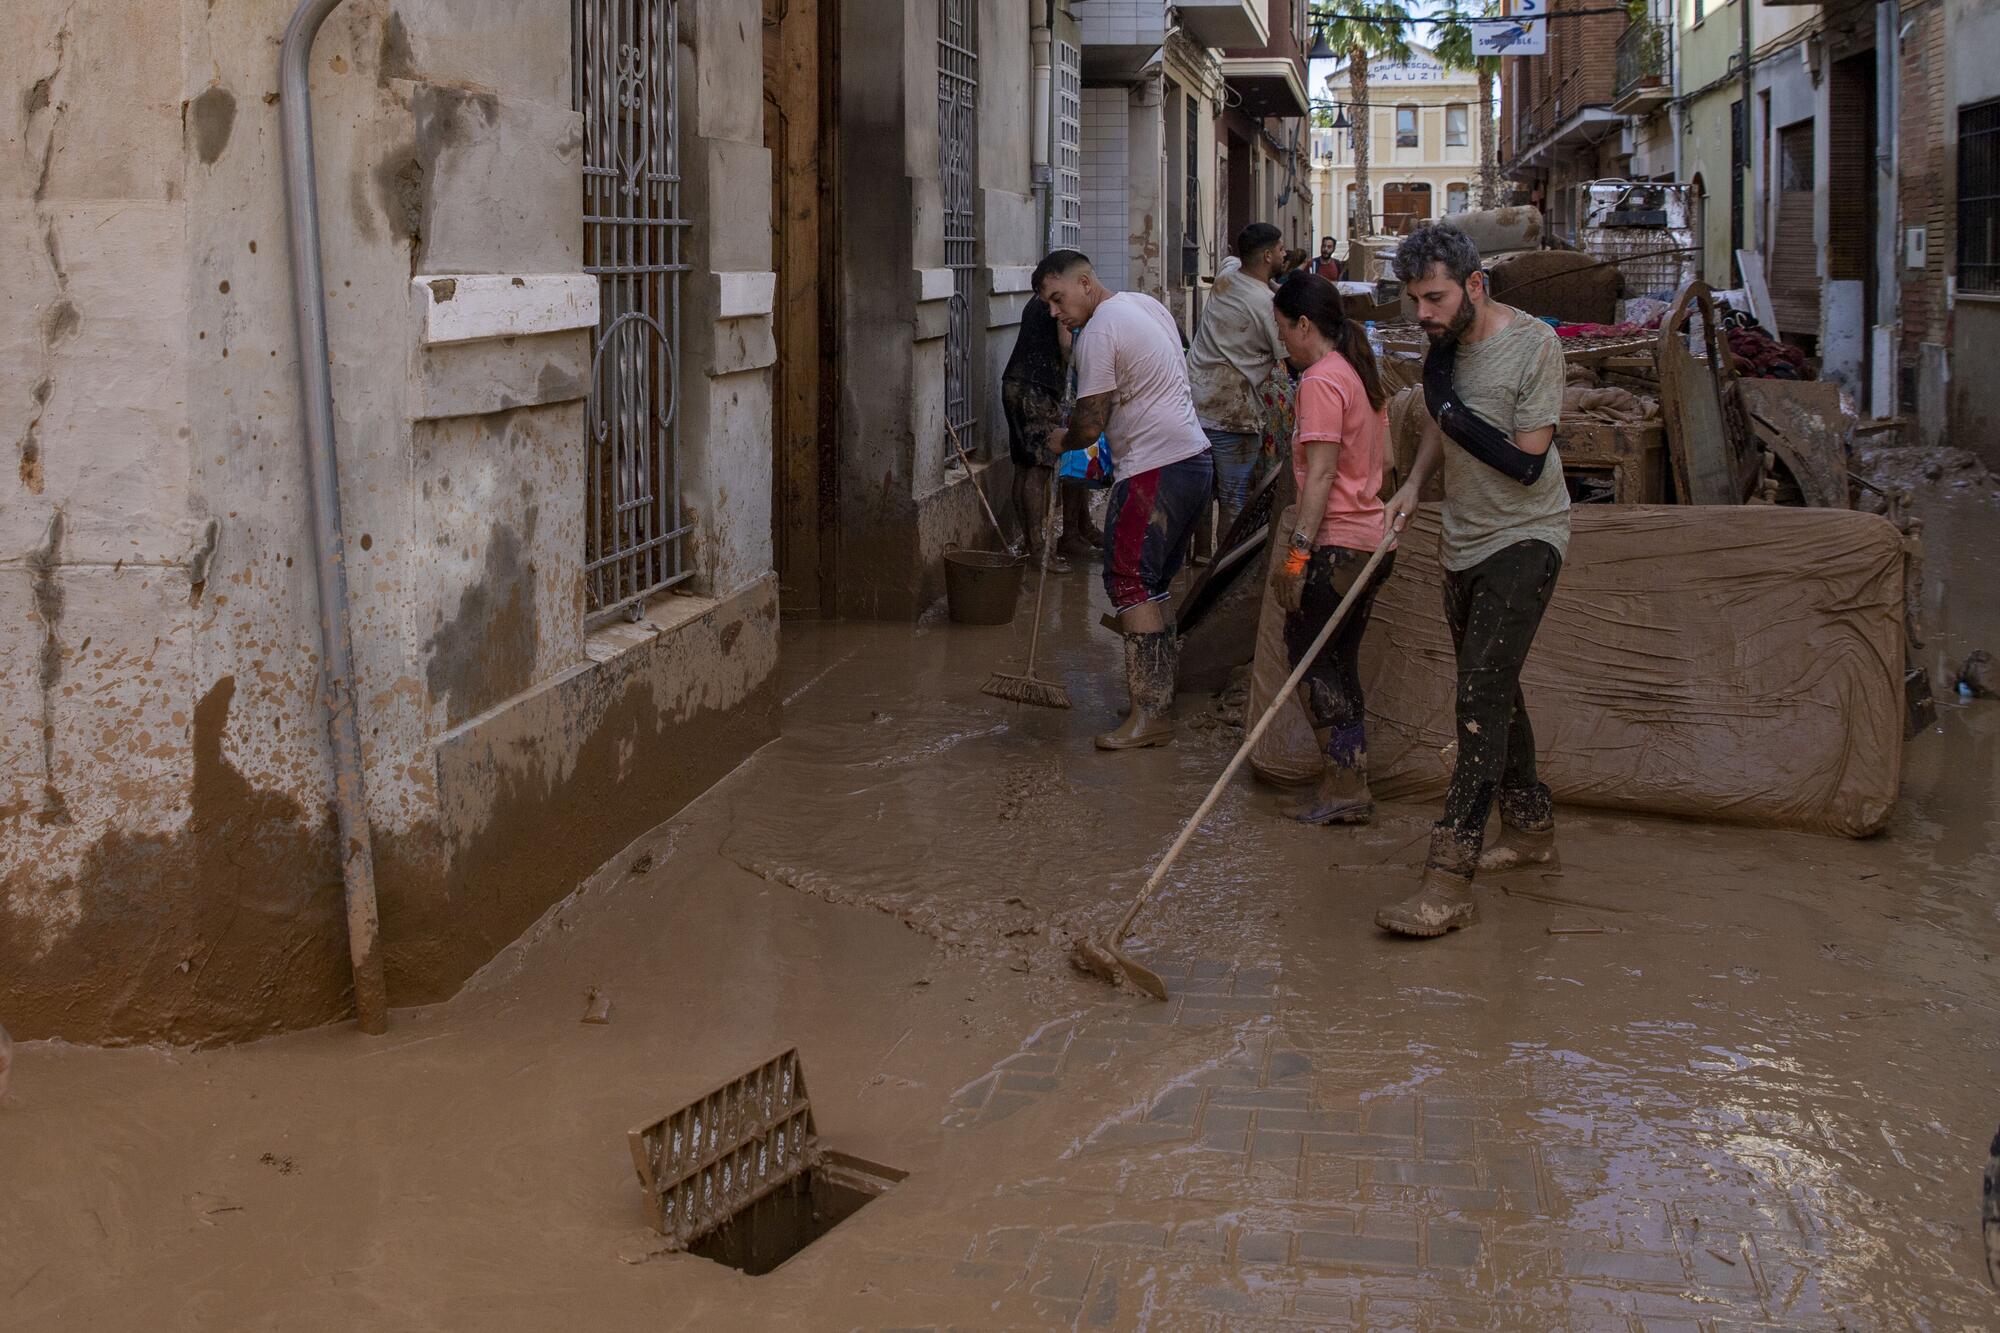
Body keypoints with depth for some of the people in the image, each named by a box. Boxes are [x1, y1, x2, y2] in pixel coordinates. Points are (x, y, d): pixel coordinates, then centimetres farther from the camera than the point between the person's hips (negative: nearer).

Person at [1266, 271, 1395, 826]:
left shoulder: (1321, 380, -14)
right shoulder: (1360, 373, 15)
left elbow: (1321, 474, -20)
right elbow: (1384, 457, 19)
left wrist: (1296, 552, -20)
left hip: (1338, 544, -9)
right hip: (1374, 539, 10)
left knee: (1307, 656, -2)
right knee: (1340, 663, 13)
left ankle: (1344, 785, -3)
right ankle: (1350, 785, 15)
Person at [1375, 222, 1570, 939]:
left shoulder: (1533, 344, -18)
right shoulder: (1446, 344, 4)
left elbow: (1526, 464, -21)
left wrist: (1450, 407, -19)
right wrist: (1413, 484, 9)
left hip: (1524, 538, -8)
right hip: (1466, 541, 8)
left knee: (1482, 690, -18)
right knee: (1492, 689, 16)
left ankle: (1450, 878, -22)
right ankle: (1530, 827, 34)